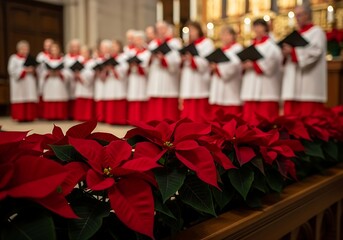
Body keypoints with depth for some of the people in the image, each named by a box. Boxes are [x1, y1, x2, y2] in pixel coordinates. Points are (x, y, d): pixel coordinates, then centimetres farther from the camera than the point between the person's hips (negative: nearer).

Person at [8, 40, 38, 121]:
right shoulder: (14, 58, 3)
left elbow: (34, 68, 17)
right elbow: (12, 70, -8)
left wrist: (33, 70, -6)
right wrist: (24, 70, -16)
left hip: (30, 83, 4)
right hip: (19, 83, -4)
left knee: (31, 101, -2)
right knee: (21, 100, -7)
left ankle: (30, 116, 3)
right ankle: (20, 117, -3)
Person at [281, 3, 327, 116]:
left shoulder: (316, 32, 1)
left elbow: (315, 52, -14)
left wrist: (293, 52, -17)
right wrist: (286, 53, -2)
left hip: (309, 82, -7)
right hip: (293, 82, 7)